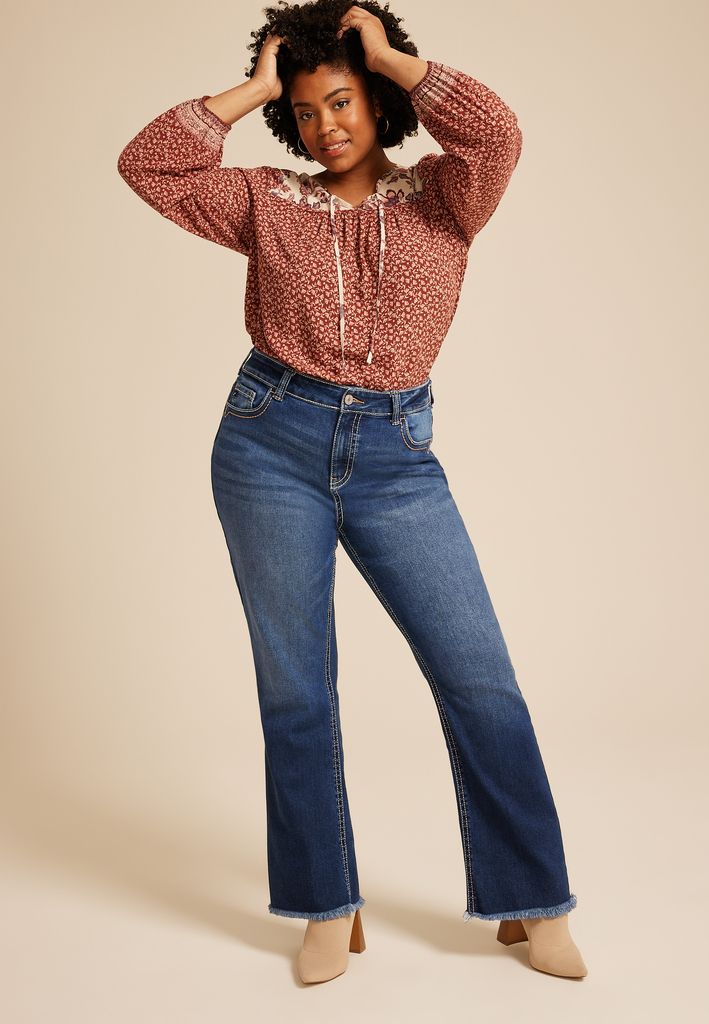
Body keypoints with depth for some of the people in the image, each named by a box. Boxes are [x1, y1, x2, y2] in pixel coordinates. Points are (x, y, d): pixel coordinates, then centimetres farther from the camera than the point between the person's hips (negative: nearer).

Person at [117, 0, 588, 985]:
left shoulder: (442, 196, 7)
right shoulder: (268, 202, 10)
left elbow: (497, 132, -12)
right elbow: (147, 163, 4)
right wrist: (249, 90, 6)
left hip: (396, 458, -1)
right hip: (273, 444, 1)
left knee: (481, 679, -3)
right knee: (294, 689, 4)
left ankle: (532, 903, 14)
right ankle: (330, 909, 20)